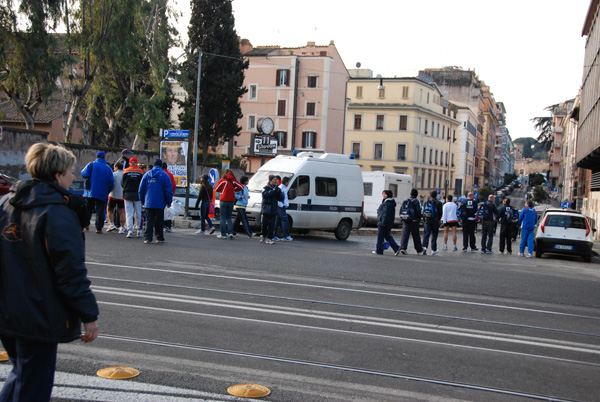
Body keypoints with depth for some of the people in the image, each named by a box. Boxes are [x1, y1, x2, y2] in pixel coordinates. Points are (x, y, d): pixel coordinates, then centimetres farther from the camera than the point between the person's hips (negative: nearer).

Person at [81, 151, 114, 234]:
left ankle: (86, 224, 19)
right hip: (102, 194, 0)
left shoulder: (91, 165, 0)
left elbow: (84, 175, -9)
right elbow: (111, 183, 4)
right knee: (100, 210, 0)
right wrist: (107, 192, 15)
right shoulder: (108, 168, 6)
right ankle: (99, 228, -5)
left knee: (88, 209, 14)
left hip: (91, 192, 0)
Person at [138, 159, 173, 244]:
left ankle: (147, 238, -6)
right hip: (160, 203, -2)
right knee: (159, 221, 7)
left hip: (148, 203, 2)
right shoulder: (164, 175, -3)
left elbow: (141, 189, 9)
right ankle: (159, 238, 13)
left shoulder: (146, 175, 7)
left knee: (149, 221, 3)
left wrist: (143, 200, 18)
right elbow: (168, 190, -5)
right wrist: (169, 202, 3)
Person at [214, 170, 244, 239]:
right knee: (229, 217, 13)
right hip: (231, 201, 3)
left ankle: (223, 234, -1)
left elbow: (216, 188, 2)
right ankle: (230, 233, 1)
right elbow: (241, 187, 6)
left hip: (224, 200, -3)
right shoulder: (234, 181, 4)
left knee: (223, 218, 1)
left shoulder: (223, 180, -3)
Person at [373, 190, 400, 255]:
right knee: (387, 236, 14)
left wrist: (383, 222, -26)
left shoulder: (387, 203, -18)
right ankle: (396, 248, 6)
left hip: (383, 223, -11)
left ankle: (379, 250, 6)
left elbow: (386, 213, -24)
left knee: (380, 236, -1)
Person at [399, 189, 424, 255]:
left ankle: (403, 247, -20)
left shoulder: (405, 201, 11)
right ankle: (419, 250, 19)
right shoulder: (416, 201, -7)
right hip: (414, 221, -4)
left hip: (405, 221, 4)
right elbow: (418, 211, -12)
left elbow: (401, 211, 12)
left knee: (405, 234, -3)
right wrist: (419, 218, 2)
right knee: (416, 236, 7)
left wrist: (402, 218, 16)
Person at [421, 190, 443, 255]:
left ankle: (424, 247, -24)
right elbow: (440, 213, -4)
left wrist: (424, 220, 10)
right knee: (434, 235, 8)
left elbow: (423, 212, 7)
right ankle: (434, 250, 16)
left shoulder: (426, 202, 9)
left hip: (427, 220, 2)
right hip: (435, 221, -2)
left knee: (426, 234, -3)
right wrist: (438, 219, 11)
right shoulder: (438, 203, -3)